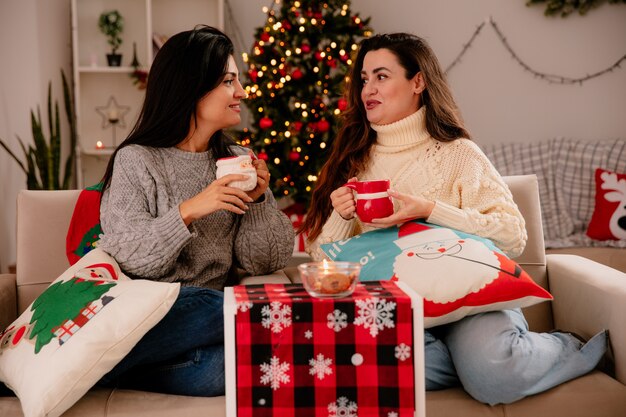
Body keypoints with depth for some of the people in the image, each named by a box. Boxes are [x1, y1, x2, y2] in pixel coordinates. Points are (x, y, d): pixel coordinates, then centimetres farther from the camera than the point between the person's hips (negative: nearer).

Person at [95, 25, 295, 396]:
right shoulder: (136, 161, -1)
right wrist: (189, 211, -21)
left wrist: (258, 200, -9)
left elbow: (263, 262, 7)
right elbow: (128, 259, -10)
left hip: (205, 312, 3)